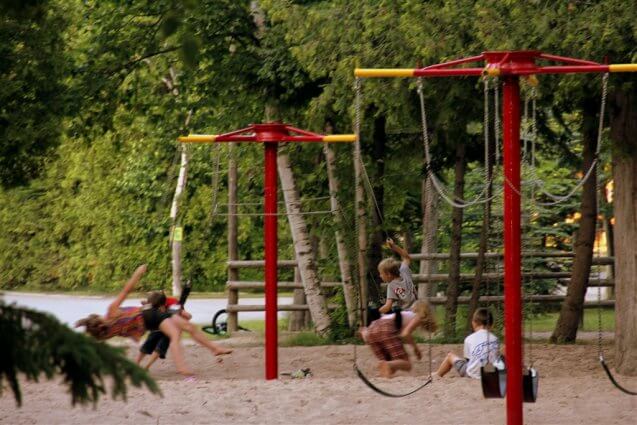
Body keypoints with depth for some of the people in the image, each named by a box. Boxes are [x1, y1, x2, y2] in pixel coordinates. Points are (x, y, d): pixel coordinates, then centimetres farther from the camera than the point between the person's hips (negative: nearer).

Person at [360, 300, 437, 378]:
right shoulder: (418, 317, 17)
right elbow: (405, 334, -3)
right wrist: (415, 347, 8)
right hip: (388, 330, -7)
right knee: (406, 364, -5)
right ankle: (389, 365, -36)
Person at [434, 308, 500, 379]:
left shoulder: (469, 339, -9)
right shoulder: (495, 339, -2)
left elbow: (467, 358, 2)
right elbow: (497, 358, 5)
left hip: (473, 374, -3)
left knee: (450, 356, 20)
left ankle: (437, 375, 42)